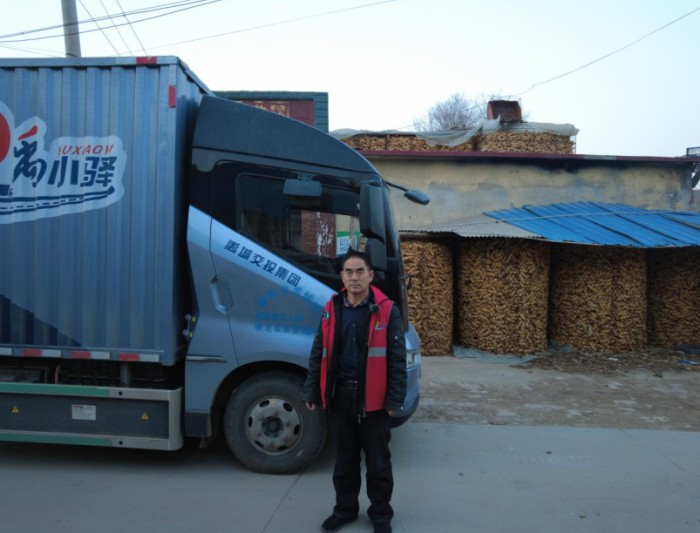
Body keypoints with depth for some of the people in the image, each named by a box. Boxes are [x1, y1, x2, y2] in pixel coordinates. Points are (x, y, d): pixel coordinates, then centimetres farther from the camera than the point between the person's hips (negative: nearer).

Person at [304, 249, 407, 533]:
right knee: (344, 459, 18)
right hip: (339, 396, 3)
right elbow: (318, 355, 7)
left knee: (378, 462, 11)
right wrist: (312, 393, 5)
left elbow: (397, 359, -8)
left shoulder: (387, 310, -8)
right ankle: (345, 509, 37)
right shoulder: (331, 310, 3)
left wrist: (395, 399, -11)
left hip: (373, 399, -3)